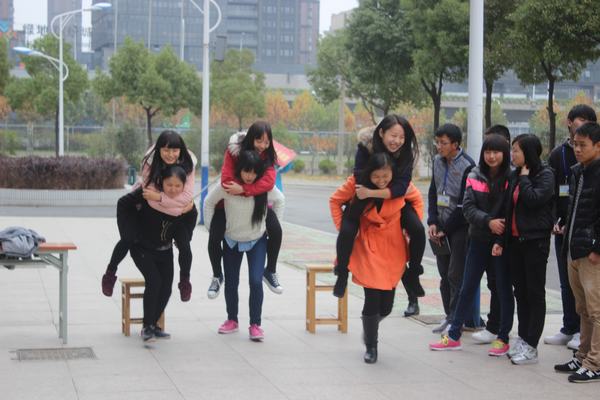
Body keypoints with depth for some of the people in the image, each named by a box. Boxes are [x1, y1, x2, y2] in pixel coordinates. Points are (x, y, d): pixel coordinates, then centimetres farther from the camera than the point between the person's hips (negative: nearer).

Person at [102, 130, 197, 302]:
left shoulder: (187, 163, -25)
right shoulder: (150, 162, -30)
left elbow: (187, 196, -27)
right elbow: (150, 195, -28)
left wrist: (159, 197, -36)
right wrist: (180, 203, -29)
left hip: (179, 210, 1)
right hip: (147, 204, -1)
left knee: (184, 245, -8)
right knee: (128, 239, -8)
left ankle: (185, 281, 18)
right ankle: (110, 273, 15)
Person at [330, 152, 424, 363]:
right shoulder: (357, 183, -16)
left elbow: (417, 200, 8)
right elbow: (335, 200, 1)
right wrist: (343, 228, -5)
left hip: (394, 248, 2)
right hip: (368, 246, -2)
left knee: (386, 305, 4)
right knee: (372, 299, -11)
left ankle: (370, 324, 40)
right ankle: (371, 347, 11)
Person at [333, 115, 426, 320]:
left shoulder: (406, 153, -20)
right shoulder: (365, 146, -24)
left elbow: (400, 188, -29)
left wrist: (371, 193, -41)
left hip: (394, 200, 2)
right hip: (364, 199, -1)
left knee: (418, 230, -21)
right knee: (347, 231, -27)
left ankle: (412, 275, -2)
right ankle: (342, 273, -3)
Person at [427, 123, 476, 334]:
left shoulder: (467, 166, -15)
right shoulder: (437, 161, 7)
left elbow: (464, 204, -15)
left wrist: (445, 229, -11)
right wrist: (432, 223, 2)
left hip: (459, 227, -7)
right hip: (441, 226, 7)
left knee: (456, 275, -6)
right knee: (444, 273, 10)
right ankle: (449, 315, 18)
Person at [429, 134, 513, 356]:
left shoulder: (512, 177, -8)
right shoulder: (475, 176, 2)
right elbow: (468, 207, -4)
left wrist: (503, 227, -21)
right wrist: (488, 221, -19)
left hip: (503, 240, -3)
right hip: (479, 239, 3)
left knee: (503, 288, 5)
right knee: (467, 288, 9)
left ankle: (503, 338, 16)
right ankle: (453, 336, 17)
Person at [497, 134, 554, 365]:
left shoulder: (545, 174, -8)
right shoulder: (514, 176, 11)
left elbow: (534, 199, -24)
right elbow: (508, 211, 13)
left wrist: (524, 177, -11)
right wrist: (501, 240, 9)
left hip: (535, 241, -7)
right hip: (514, 240, 7)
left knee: (535, 293, -1)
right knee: (520, 291, 11)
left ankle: (531, 346, 1)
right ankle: (522, 339, 19)